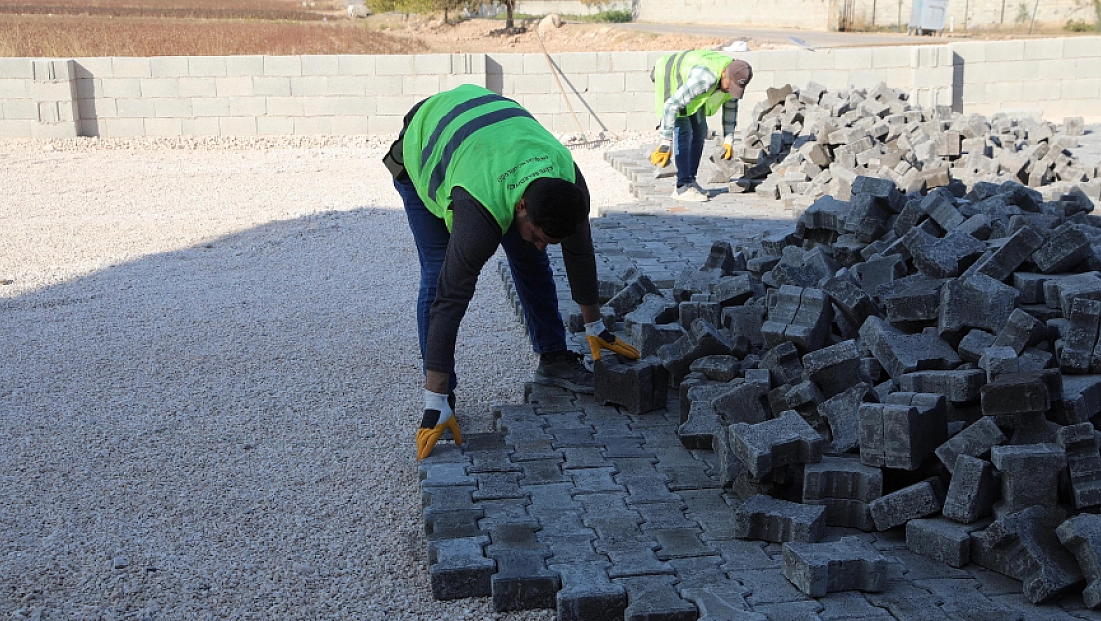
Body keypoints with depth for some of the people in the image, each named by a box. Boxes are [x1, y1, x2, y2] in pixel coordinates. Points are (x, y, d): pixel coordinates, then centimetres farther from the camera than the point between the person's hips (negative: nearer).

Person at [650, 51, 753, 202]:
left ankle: (690, 181, 12)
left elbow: (730, 108, 1)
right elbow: (671, 105, -43)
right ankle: (683, 187, -15)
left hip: (688, 79, 8)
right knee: (683, 132, -17)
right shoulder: (705, 78, -42)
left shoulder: (735, 77, -17)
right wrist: (665, 144, -42)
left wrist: (728, 141, 0)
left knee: (699, 132, 4)